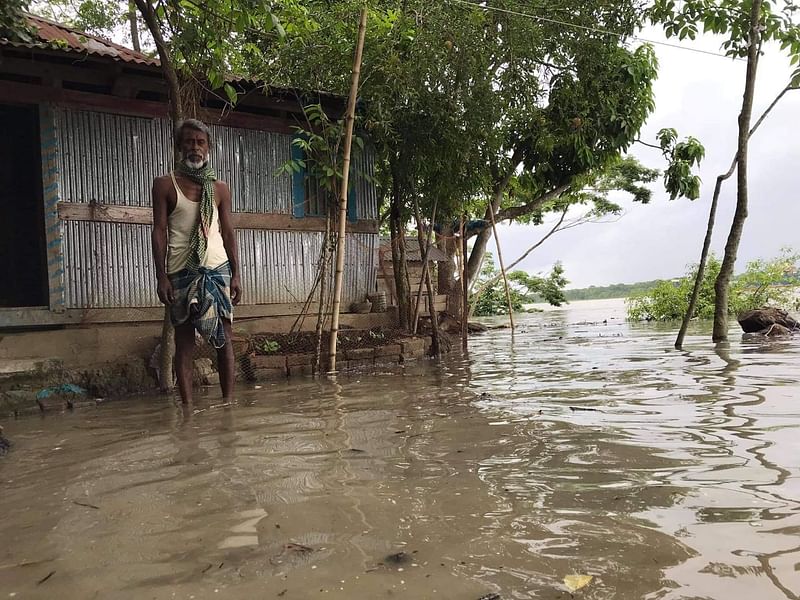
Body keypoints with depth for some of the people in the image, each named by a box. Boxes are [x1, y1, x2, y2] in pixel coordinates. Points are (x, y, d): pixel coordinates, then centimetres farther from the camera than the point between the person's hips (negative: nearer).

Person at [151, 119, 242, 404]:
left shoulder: (220, 188, 11)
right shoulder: (165, 184, 5)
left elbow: (228, 232, 11)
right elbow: (159, 231, 1)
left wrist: (236, 274, 5)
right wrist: (161, 276, -7)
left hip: (218, 268, 2)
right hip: (181, 271, -2)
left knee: (224, 337, 0)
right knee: (184, 339, 1)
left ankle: (228, 400, 7)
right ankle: (187, 405, 5)